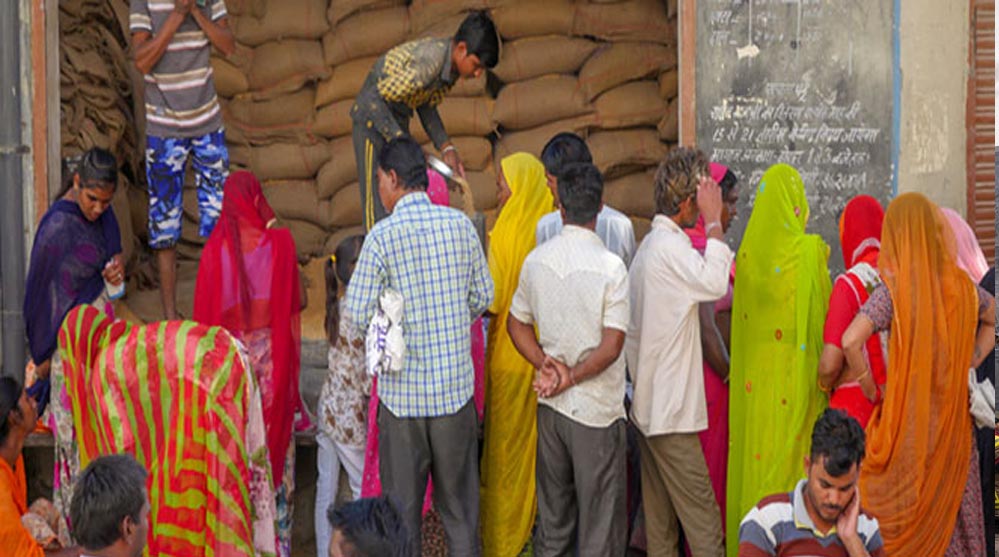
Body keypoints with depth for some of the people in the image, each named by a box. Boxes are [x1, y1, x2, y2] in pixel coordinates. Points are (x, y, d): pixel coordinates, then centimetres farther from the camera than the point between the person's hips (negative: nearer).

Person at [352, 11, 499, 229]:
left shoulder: (451, 65, -4)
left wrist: (446, 148, -2)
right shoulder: (427, 64, -31)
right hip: (373, 120, -9)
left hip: (398, 121, 9)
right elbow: (373, 100, -29)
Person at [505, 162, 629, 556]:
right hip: (596, 410, -5)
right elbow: (611, 347, -18)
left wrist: (547, 366, -1)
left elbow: (517, 324, 8)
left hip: (550, 405, 5)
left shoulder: (536, 260, 0)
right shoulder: (610, 267, -16)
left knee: (553, 513, 17)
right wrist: (571, 378, -8)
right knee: (600, 523, 3)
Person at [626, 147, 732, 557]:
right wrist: (713, 222, -22)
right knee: (701, 516, -7)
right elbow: (715, 282, -29)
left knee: (660, 514, 12)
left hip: (648, 404, 10)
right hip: (670, 408, -10)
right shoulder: (670, 245, -16)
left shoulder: (650, 244, 16)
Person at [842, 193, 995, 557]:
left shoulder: (894, 291, -13)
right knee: (953, 514, 12)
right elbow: (992, 319, 21)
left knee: (904, 517, 5)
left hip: (907, 419, -4)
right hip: (953, 421, 4)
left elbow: (851, 341, -25)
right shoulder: (961, 285, 2)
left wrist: (864, 378, -9)